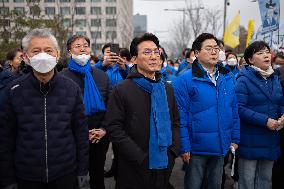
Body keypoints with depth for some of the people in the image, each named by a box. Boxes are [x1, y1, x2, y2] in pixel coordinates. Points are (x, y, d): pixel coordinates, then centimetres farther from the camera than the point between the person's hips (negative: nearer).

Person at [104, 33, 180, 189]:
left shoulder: (167, 89, 8)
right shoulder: (121, 90, -8)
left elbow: (175, 122, 12)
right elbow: (114, 129, -12)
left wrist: (173, 151, -2)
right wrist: (140, 157, -16)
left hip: (164, 165, 4)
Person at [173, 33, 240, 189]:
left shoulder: (227, 78, 4)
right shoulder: (185, 80, -13)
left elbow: (234, 110, 9)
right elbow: (181, 116, -14)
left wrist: (235, 138, 7)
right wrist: (184, 147, -15)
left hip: (221, 147, 5)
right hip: (197, 147, -5)